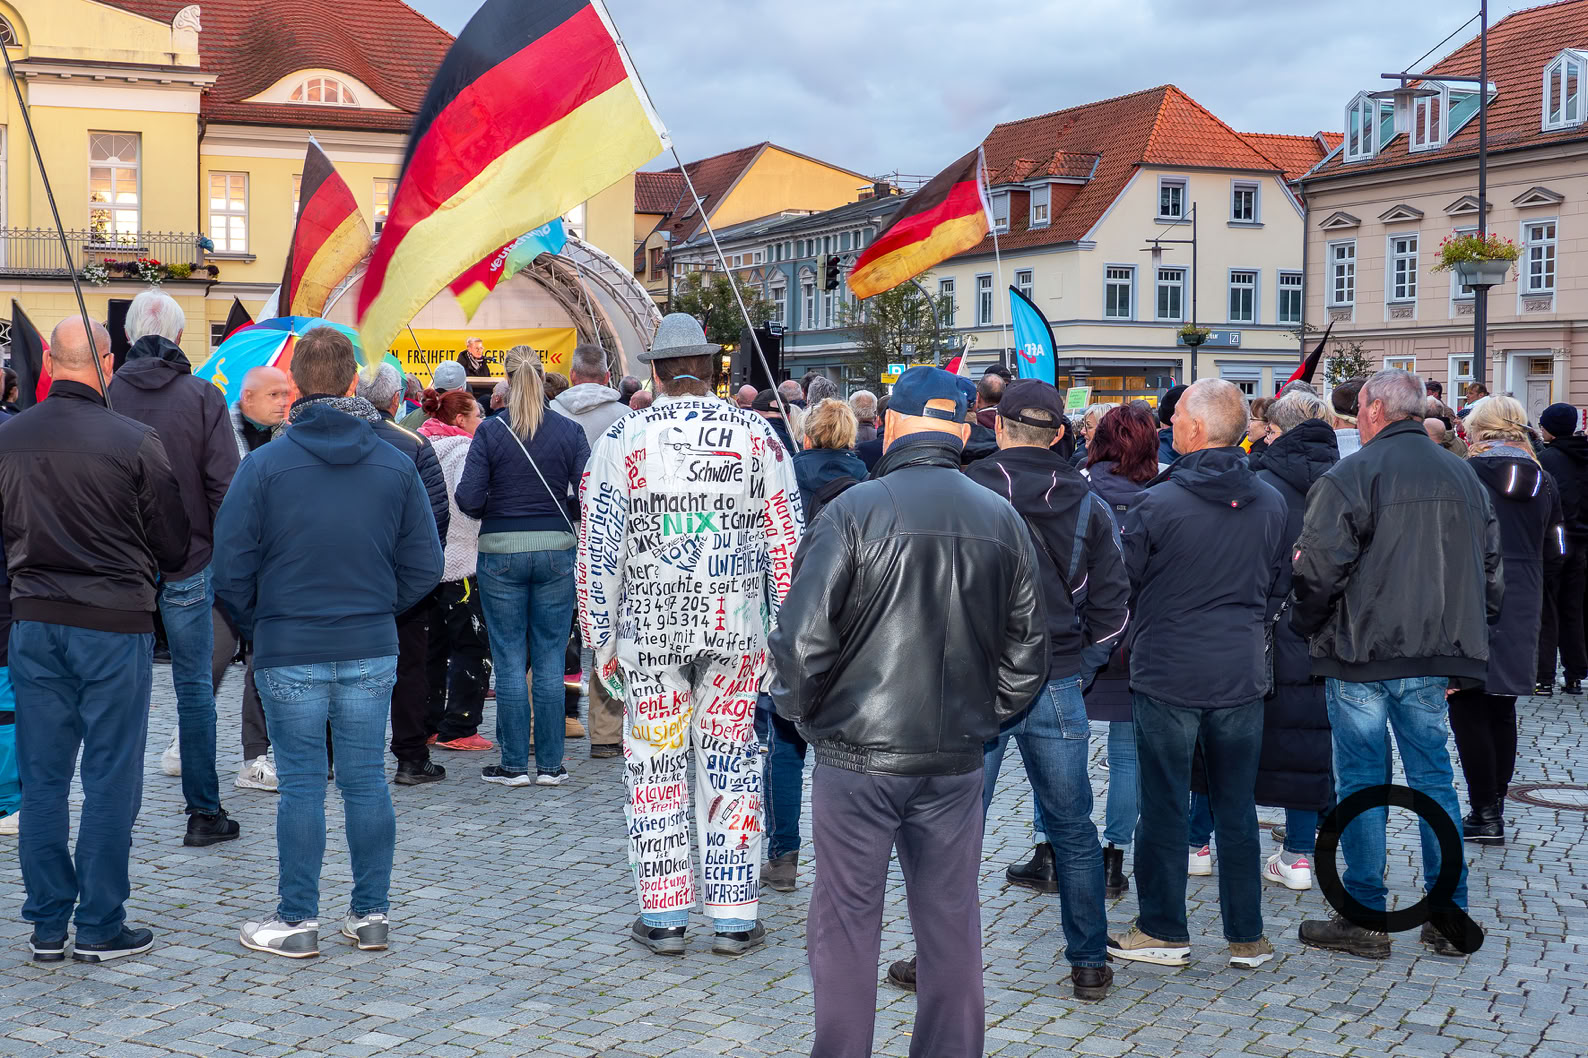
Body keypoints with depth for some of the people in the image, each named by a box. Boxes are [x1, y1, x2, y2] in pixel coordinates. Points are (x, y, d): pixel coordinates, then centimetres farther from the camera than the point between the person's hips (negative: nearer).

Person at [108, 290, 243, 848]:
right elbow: (224, 484, -9)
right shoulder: (202, 397, -7)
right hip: (188, 565, -2)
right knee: (194, 688, 5)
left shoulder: (105, 394, -2)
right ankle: (203, 813, 10)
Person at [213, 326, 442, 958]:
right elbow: (425, 565, 3)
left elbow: (231, 571, -6)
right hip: (372, 651, 3)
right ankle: (372, 915, 17)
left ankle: (297, 921, 12)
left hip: (289, 653, -2)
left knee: (301, 785, 5)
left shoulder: (264, 465, -7)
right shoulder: (396, 464, 0)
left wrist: (259, 628, 10)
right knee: (366, 781, 10)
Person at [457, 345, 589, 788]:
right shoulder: (569, 430, -1)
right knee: (550, 659, 8)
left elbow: (468, 497, -10)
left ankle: (514, 764, 10)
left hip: (501, 551, -1)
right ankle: (550, 764, 12)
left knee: (509, 660, 6)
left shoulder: (491, 431, -6)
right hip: (556, 549, 2)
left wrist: (494, 509, 11)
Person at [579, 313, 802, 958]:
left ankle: (664, 917, 15)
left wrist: (600, 638, 6)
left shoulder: (621, 440, -1)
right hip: (736, 627, 1)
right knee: (731, 767, 8)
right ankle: (734, 919, 13)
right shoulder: (757, 434, 1)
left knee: (655, 770, 9)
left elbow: (598, 550, -1)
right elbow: (786, 540, 2)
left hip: (649, 631, -1)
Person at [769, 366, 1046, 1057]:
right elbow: (1027, 652, 7)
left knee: (846, 924, 8)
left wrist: (800, 712, 3)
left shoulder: (853, 511, -12)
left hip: (857, 754, -3)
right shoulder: (1004, 521, 2)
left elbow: (802, 638, -14)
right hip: (956, 759, 4)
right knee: (951, 924, 14)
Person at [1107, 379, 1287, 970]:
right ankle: (1247, 937, 18)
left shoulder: (1159, 504, -15)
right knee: (1237, 809, 12)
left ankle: (1163, 932, 15)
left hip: (1167, 673, -4)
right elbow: (1275, 583, 12)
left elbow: (1126, 584, -4)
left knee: (1165, 807, 6)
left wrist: (1142, 639, 15)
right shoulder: (1271, 503, 0)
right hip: (1243, 674, 4)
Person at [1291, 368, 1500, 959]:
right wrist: (1464, 637, 21)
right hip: (1434, 655, 6)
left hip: (1361, 652, -6)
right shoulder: (1463, 476, 10)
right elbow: (1490, 569, 15)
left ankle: (1365, 921, 7)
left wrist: (1307, 630, 1)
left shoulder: (1351, 475, -11)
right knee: (1434, 779, 12)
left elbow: (1318, 570, -14)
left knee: (1361, 783, 2)